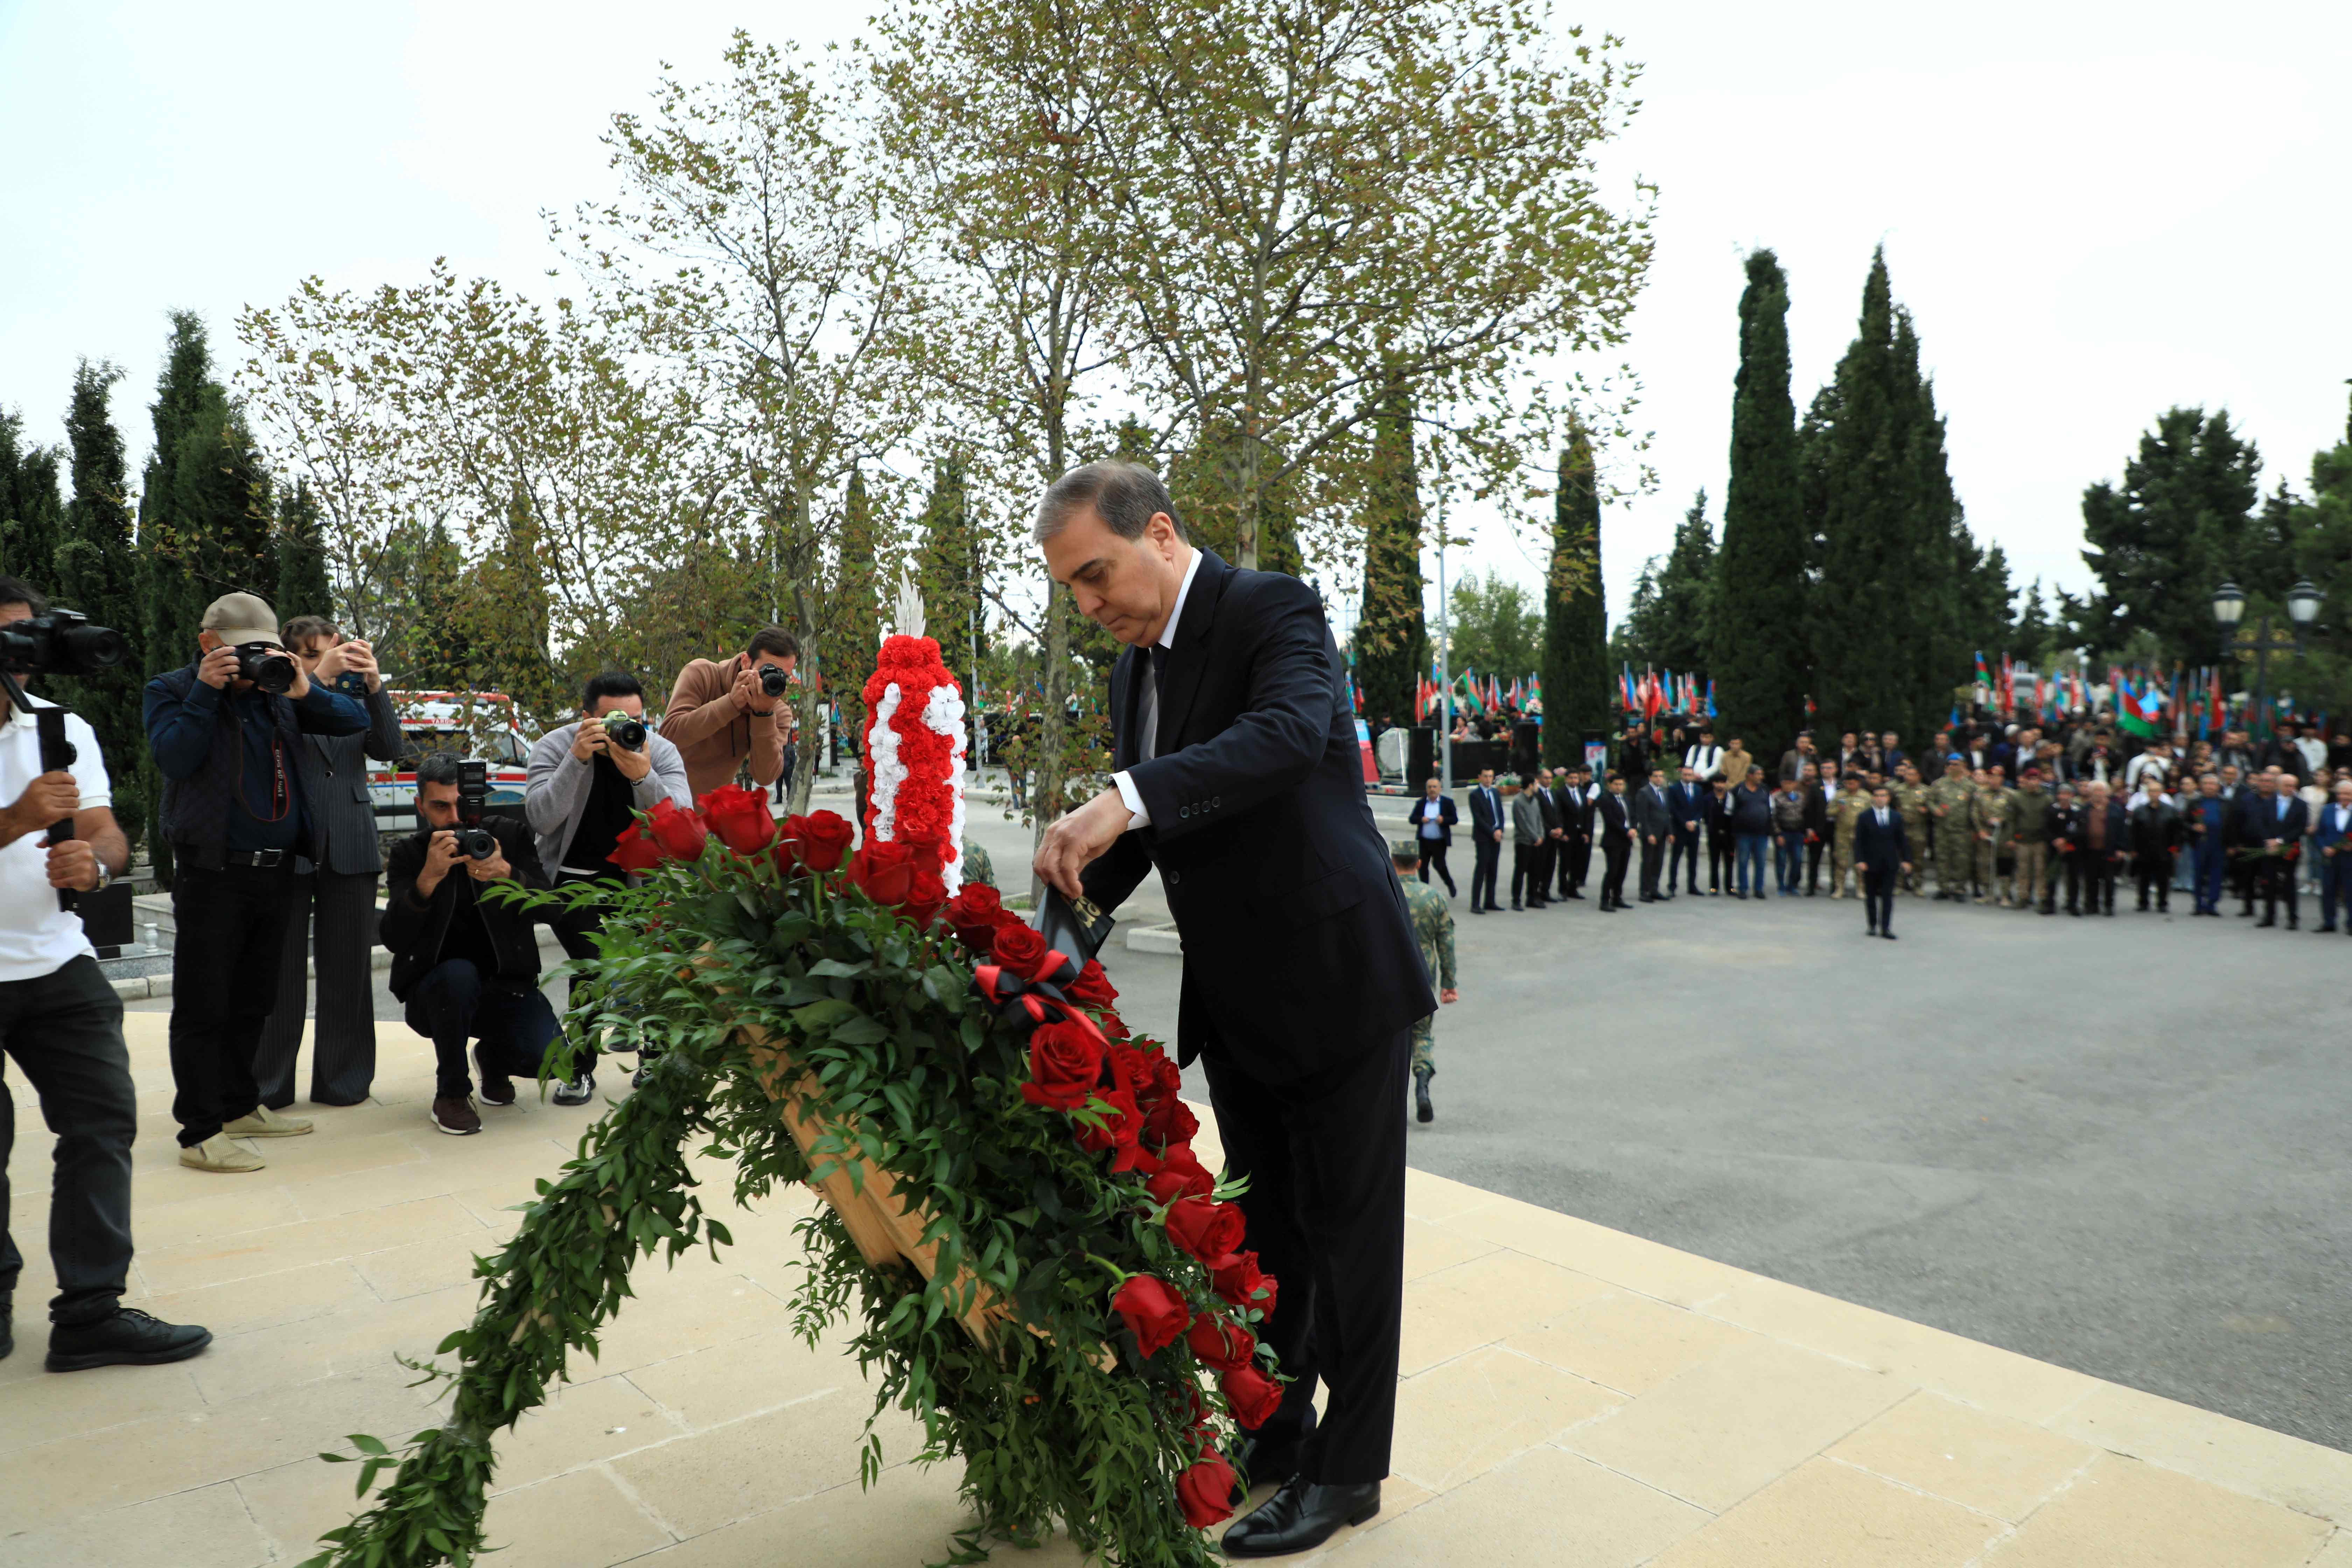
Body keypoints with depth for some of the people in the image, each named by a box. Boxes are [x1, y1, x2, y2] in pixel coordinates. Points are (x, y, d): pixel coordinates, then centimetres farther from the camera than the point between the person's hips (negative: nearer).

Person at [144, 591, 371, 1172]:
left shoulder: (277, 690, 12)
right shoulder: (171, 692, 2)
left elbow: (356, 721, 5)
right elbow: (174, 757, -15)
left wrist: (304, 693, -10)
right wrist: (206, 690, -15)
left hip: (275, 871, 5)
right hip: (211, 876, -5)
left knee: (253, 1003, 15)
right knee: (203, 1008, -1)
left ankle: (239, 1106, 28)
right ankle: (200, 1133, 5)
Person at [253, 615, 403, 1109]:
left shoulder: (354, 700, 15)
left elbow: (390, 749, 0)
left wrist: (374, 684, -11)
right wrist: (320, 679, -20)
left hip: (350, 847, 3)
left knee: (347, 967, 6)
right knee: (281, 968, 1)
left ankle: (343, 1079, 15)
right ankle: (267, 1084, 11)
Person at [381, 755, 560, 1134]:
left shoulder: (509, 835, -2)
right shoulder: (409, 854, -5)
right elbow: (394, 941, -18)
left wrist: (505, 874, -33)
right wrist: (429, 878, -32)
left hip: (505, 987, 1)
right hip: (435, 993, -1)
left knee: (547, 1055, -24)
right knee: (459, 974, -36)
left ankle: (493, 1057, 16)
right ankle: (451, 1092, -11)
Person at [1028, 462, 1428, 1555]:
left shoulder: (1273, 609, -15)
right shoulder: (1136, 667, 9)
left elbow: (1290, 731, -35)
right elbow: (1143, 822, 12)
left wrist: (1127, 800, -44)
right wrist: (1067, 902, -4)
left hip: (1339, 982, -7)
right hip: (1238, 1002, 8)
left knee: (1346, 1230, 6)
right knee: (1262, 1225, 18)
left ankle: (1347, 1470, 23)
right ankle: (1273, 1435, 36)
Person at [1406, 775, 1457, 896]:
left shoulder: (1448, 802, 0)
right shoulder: (1421, 803, 6)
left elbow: (1455, 819, -1)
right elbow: (1412, 819, 5)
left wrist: (1444, 820, -20)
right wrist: (1421, 819, -16)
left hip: (1440, 842, -3)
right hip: (1424, 841, 3)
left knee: (1439, 864, -1)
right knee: (1423, 866, 3)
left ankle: (1451, 885, 25)